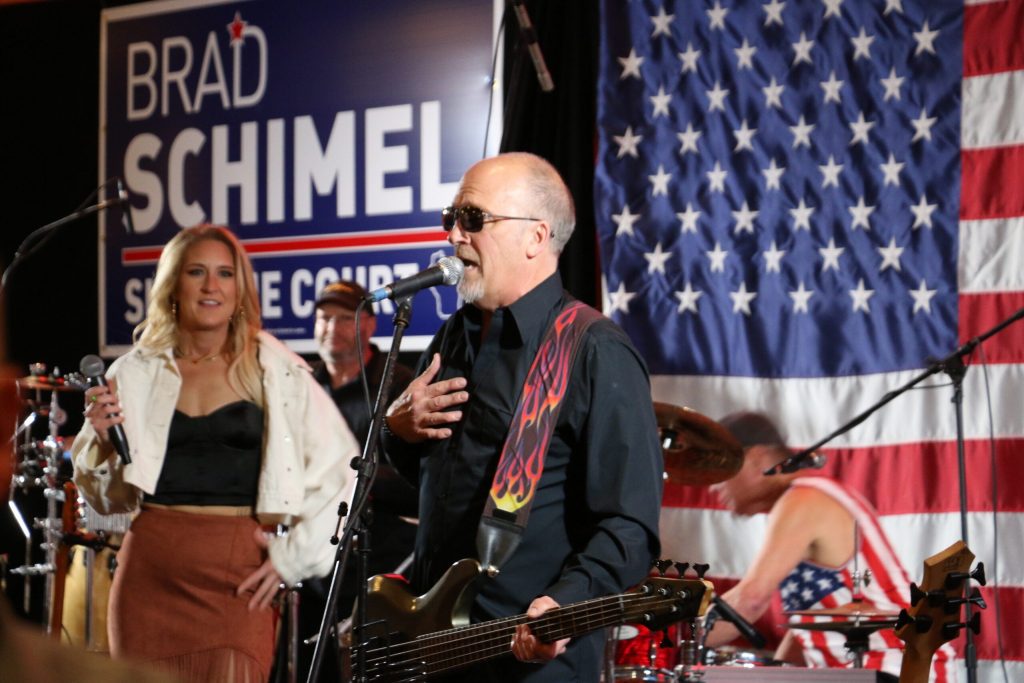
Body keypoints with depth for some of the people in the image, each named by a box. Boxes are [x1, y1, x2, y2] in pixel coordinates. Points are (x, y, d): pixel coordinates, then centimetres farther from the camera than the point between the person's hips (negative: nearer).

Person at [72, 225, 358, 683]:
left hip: (239, 576, -2)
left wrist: (294, 556, -5)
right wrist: (103, 439, -7)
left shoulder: (276, 370, 2)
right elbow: (108, 499, 12)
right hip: (152, 573, 2)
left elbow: (339, 468, 0)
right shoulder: (136, 374, 8)